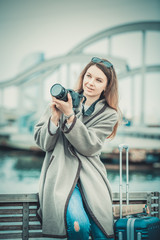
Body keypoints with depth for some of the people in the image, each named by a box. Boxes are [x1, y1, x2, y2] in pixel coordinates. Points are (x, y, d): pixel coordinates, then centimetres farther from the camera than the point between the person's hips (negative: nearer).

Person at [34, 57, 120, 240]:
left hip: (90, 175, 2)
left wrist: (70, 115, -17)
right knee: (78, 224, -27)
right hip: (61, 173, -1)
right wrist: (54, 117, -13)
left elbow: (88, 146, -8)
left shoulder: (109, 114, 7)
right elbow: (42, 143, 4)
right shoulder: (63, 100, 6)